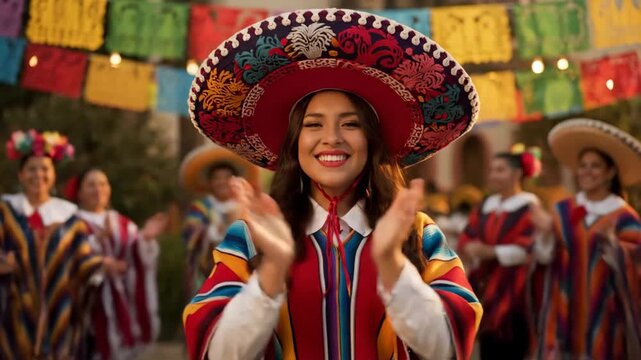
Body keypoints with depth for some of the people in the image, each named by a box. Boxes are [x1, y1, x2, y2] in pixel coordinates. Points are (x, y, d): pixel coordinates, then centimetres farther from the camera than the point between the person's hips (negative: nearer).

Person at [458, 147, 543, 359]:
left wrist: (489, 252, -22)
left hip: (513, 292, -6)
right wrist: (472, 250, -12)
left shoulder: (529, 207, -5)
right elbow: (466, 239, 10)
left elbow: (528, 248, -16)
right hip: (486, 288, 6)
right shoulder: (485, 206, 14)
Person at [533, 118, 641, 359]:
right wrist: (547, 233, -21)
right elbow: (545, 256, -1)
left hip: (604, 310, -2)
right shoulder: (563, 211, 7)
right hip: (566, 309, 2)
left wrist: (610, 240, -30)